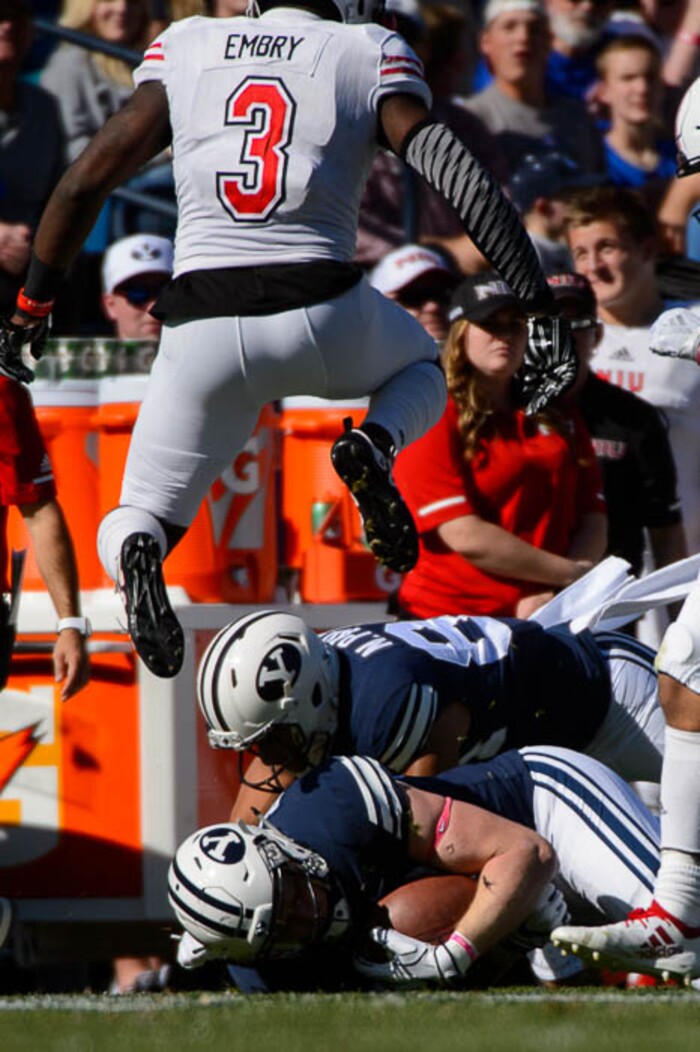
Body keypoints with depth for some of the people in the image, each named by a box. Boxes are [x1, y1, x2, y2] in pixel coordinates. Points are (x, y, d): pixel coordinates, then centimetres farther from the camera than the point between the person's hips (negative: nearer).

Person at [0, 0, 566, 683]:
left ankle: (135, 556, -22)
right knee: (420, 371, 34)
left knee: (142, 518, 17)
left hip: (202, 329, 1)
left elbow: (85, 180, 9)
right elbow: (455, 175, -5)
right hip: (324, 315, -1)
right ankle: (374, 444, -2)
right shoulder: (370, 55, 6)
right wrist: (538, 303, -3)